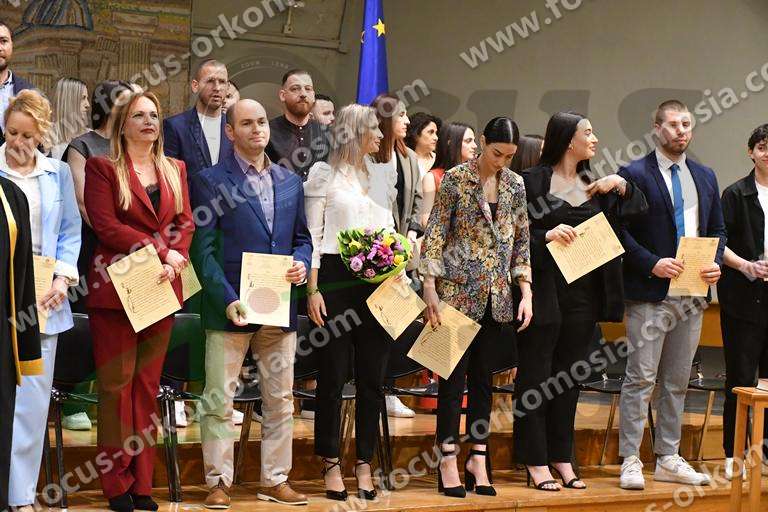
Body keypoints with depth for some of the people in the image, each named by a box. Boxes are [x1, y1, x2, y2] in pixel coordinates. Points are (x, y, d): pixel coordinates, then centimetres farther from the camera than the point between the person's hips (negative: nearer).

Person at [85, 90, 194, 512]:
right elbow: (105, 225, -10)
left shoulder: (174, 169, 15)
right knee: (116, 385, -3)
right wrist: (161, 250, -14)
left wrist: (174, 260, -11)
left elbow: (185, 223, 8)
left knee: (148, 386, 6)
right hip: (116, 288, -4)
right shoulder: (102, 168, 0)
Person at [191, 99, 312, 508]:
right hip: (230, 306, -5)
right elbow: (202, 248, -7)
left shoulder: (290, 182, 13)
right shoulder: (211, 181, -3)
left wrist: (301, 263, -5)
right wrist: (227, 299, -16)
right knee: (219, 399, 0)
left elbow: (302, 238, 18)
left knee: (280, 398, 9)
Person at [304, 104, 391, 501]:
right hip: (335, 278, -5)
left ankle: (364, 464, 12)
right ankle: (331, 464, 8)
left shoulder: (382, 176, 16)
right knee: (333, 373, -1)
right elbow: (313, 235, -3)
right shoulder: (324, 173, 0)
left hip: (376, 280, 5)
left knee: (372, 374, 5)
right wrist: (313, 289, -10)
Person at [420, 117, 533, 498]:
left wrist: (526, 291, 5)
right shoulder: (456, 179, -5)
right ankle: (448, 460, 3)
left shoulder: (515, 185, 9)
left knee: (483, 376, 8)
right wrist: (430, 287, -12)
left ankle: (478, 458, 14)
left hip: (497, 296, 5)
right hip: (459, 291, -4)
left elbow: (522, 241, 12)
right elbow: (435, 234, -6)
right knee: (454, 374, -2)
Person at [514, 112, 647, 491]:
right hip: (545, 292, -6)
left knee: (569, 377, 12)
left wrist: (621, 186, -4)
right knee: (535, 377, 1)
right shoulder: (532, 181, -5)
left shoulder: (596, 185, 12)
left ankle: (562, 457, 20)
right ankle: (535, 461, 8)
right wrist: (547, 236, -21)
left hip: (585, 293, 6)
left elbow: (639, 214, 10)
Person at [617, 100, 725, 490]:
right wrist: (652, 264, -17)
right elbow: (618, 230, -8)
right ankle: (630, 461, -1)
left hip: (693, 295, 6)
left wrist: (715, 263, -1)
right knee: (640, 378, -6)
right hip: (650, 294, -6)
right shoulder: (634, 174, -4)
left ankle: (668, 460, 18)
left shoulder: (705, 177, 15)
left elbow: (717, 230, 18)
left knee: (677, 381, 11)